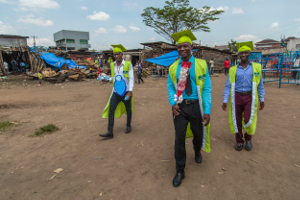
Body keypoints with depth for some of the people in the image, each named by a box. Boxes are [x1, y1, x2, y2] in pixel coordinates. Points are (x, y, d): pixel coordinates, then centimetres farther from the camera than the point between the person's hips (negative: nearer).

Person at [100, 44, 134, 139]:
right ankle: (110, 132, -4)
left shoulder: (128, 64, -6)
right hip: (116, 92, 3)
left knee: (128, 110, 12)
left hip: (126, 92, -3)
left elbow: (131, 78, -8)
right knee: (111, 110, -7)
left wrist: (130, 91, -15)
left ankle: (128, 126, 35)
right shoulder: (112, 65, 7)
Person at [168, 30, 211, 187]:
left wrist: (207, 111, -12)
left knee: (198, 134, 18)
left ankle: (197, 152, 55)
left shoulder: (201, 65, -5)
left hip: (196, 105, 0)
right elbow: (170, 87, 7)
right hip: (180, 106, 1)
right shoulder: (173, 68, 2)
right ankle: (180, 171, 20)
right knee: (179, 138, 1)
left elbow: (207, 89, -6)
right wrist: (172, 103, -11)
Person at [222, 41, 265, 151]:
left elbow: (260, 85, 8)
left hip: (250, 97, 0)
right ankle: (239, 141, 28)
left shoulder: (256, 67, 4)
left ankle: (248, 139, 28)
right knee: (237, 121, 7)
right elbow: (228, 86, 3)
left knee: (249, 120, -3)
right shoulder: (233, 69, 3)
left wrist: (262, 99, 8)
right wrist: (225, 101, -2)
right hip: (236, 97, 1)